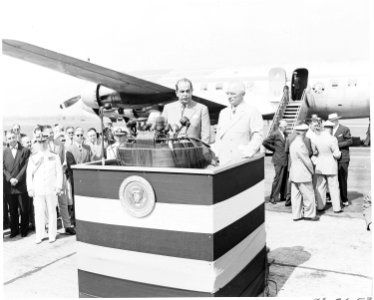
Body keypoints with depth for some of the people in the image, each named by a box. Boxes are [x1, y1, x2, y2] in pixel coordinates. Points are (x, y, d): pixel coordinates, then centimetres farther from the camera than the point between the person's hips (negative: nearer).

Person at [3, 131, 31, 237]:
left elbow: (25, 167, -5)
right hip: (9, 186, 2)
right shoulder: (4, 152, 8)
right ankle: (14, 229, 21)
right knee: (12, 210, 10)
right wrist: (10, 179, -10)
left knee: (24, 209, 5)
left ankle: (24, 229, 18)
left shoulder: (25, 151, 0)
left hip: (21, 185, -2)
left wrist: (17, 179, -13)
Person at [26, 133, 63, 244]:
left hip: (51, 190, -1)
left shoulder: (55, 157, 6)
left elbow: (59, 173, 4)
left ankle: (52, 235, 11)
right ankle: (39, 235, 8)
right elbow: (29, 174, 8)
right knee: (39, 212, 0)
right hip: (38, 190, 1)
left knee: (52, 212, 3)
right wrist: (30, 189, 1)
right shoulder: (33, 158, 9)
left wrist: (58, 187, -3)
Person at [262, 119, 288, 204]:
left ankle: (283, 196, 21)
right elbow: (265, 142, -11)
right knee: (278, 179, -5)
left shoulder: (285, 134, 14)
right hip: (279, 160, -7)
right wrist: (274, 149, -5)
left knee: (284, 179, 11)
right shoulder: (275, 134, -9)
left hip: (285, 160, 7)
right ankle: (273, 198, 3)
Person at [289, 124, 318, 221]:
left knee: (296, 195, 10)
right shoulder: (300, 144, -19)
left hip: (294, 174, 9)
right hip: (302, 174, -9)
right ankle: (309, 214, 12)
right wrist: (312, 171, -1)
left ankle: (296, 215, 16)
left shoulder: (293, 143, 10)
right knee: (308, 195, 3)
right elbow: (306, 160, -15)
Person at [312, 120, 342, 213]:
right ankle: (336, 208, 9)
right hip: (331, 167, -4)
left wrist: (315, 163, 11)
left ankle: (320, 206, 15)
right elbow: (336, 154, -14)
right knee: (334, 187, 5)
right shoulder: (332, 139, -15)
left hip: (319, 167, 4)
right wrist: (339, 153, 7)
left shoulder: (317, 139, 0)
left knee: (320, 187, 11)